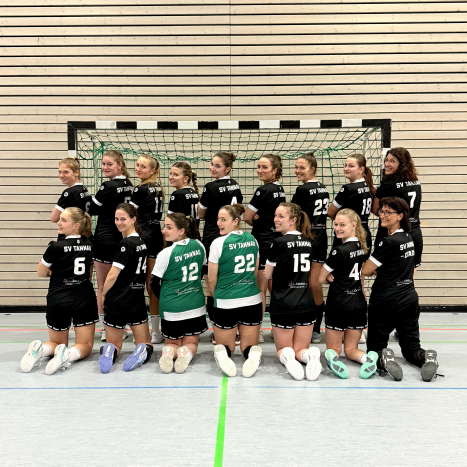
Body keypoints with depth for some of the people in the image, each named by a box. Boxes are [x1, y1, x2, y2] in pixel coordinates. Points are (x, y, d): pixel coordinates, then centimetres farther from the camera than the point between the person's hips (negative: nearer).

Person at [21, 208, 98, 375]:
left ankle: (40, 349, -13)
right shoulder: (89, 246, 2)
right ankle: (68, 354, -21)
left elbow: (41, 273, 4)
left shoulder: (56, 247, -12)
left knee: (57, 342, 19)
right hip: (84, 299, 2)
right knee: (85, 345, 11)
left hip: (58, 300, -2)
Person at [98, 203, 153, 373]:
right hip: (138, 300, 6)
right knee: (145, 343, 16)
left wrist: (103, 294, 0)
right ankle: (143, 350, -17)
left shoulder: (126, 244, -17)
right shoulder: (142, 243, 6)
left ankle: (111, 351, -18)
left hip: (118, 302, -5)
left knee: (114, 343, 14)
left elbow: (112, 276, -18)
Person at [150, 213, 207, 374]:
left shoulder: (166, 254, -16)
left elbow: (154, 283, -6)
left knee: (172, 343, 19)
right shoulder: (199, 246, -2)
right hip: (196, 306, 3)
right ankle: (186, 353, -15)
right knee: (191, 343, 19)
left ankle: (169, 352, -14)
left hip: (172, 308, -3)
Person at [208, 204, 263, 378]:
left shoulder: (218, 243, -11)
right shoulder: (252, 239, 5)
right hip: (253, 301, 4)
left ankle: (222, 353, -17)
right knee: (248, 345, 17)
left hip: (226, 303, -3)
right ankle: (252, 354, -17)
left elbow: (212, 279, -4)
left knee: (225, 345, 17)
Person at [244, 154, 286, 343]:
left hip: (263, 242, -9)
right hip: (277, 241, 9)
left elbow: (247, 217, -13)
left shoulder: (263, 191, -16)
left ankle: (256, 331, 6)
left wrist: (256, 221, 5)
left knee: (259, 288, -1)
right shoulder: (280, 190, 11)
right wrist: (260, 218, -3)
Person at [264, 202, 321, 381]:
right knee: (300, 349, 17)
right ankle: (309, 355, -17)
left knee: (283, 348, 16)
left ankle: (286, 356, -17)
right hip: (306, 304, 4)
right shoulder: (309, 242, 6)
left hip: (282, 305, -4)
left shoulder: (280, 243, -12)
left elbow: (267, 275, -3)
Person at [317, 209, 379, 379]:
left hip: (339, 305, -6)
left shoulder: (340, 251, -19)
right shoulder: (361, 247, 3)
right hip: (359, 303, 6)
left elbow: (320, 279, -11)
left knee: (333, 348, 12)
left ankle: (332, 356, -22)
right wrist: (334, 276, -2)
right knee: (350, 349, 16)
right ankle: (367, 357, -15)